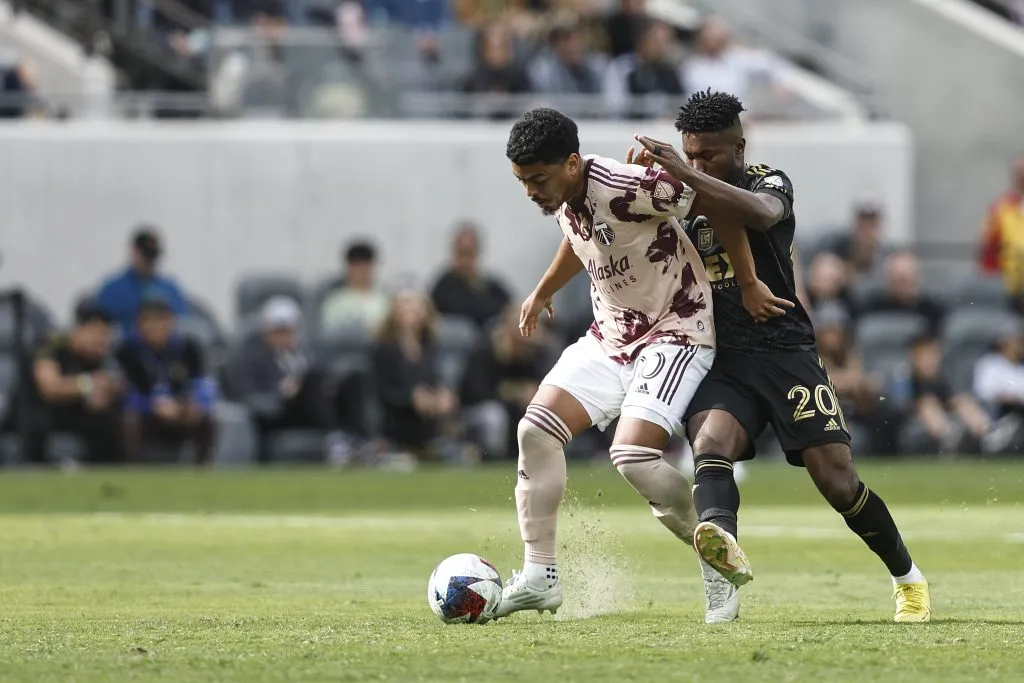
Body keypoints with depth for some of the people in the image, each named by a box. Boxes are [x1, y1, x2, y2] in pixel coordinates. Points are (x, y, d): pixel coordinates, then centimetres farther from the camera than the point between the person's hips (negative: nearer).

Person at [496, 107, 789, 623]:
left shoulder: (626, 188, -28)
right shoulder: (562, 199, -1)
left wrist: (749, 285, -13)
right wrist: (542, 293, 38)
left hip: (676, 333, -8)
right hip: (610, 337, 8)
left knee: (632, 455, -23)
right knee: (535, 429, -7)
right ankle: (539, 577, 0)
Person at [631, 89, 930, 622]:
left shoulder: (769, 182, -1)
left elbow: (761, 213, -28)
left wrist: (685, 175, -38)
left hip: (785, 352, -3)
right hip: (722, 361, 3)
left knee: (837, 480, -7)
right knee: (708, 445, -30)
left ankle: (907, 577, 17)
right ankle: (722, 541, -59)